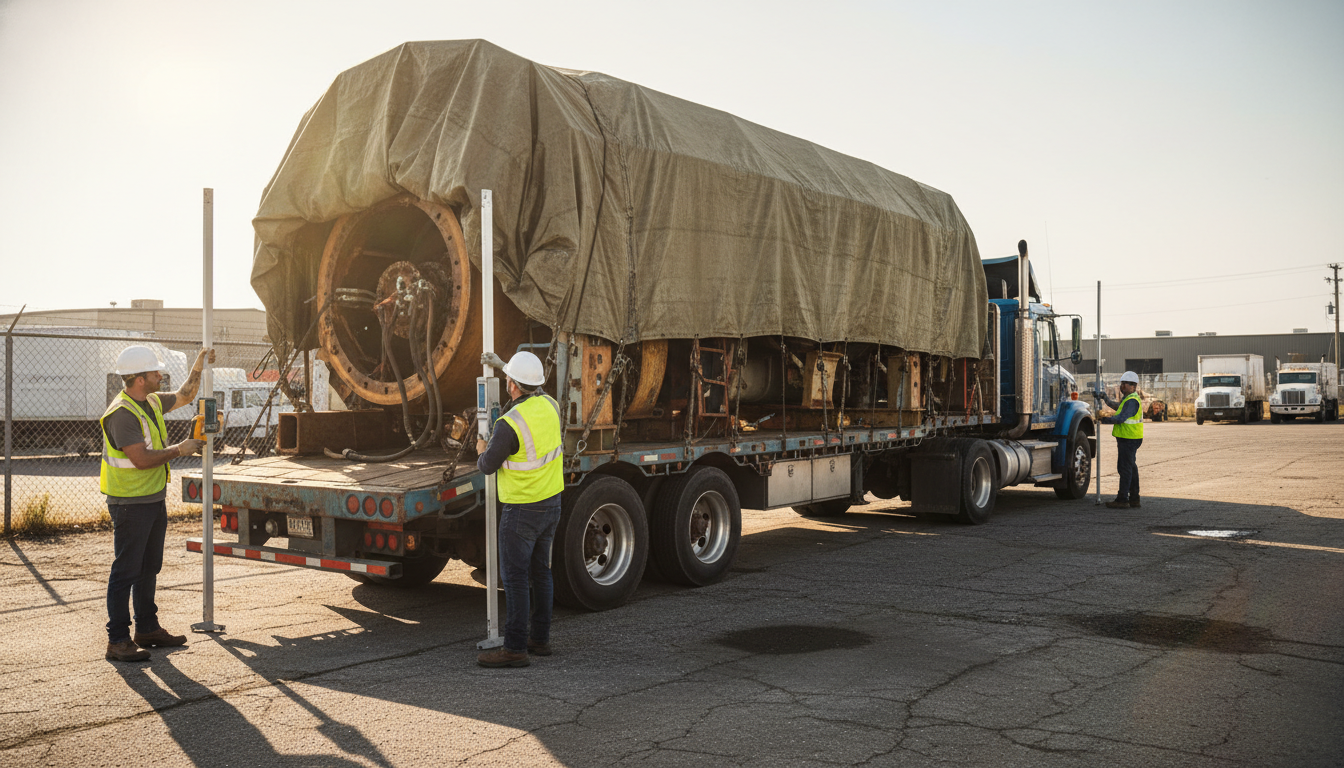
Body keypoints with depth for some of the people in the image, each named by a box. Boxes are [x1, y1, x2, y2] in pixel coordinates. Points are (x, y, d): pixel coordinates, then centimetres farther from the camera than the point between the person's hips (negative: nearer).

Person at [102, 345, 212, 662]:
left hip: (154, 500, 10)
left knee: (148, 569, 17)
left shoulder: (152, 402, 9)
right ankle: (118, 641, 2)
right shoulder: (122, 413, -20)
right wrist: (179, 450, -14)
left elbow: (183, 396, 28)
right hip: (130, 503, -10)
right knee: (125, 571, -4)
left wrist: (198, 368, 17)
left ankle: (147, 629, 29)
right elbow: (141, 459, -26)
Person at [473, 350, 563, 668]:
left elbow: (488, 466, -13)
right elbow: (534, 390, 24)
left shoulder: (509, 425, -24)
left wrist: (481, 451, 11)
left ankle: (515, 648, 0)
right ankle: (540, 639, 25)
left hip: (522, 510, -8)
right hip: (551, 502, 8)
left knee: (514, 577, -2)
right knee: (540, 572, 16)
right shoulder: (550, 405, -1)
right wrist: (501, 364, 29)